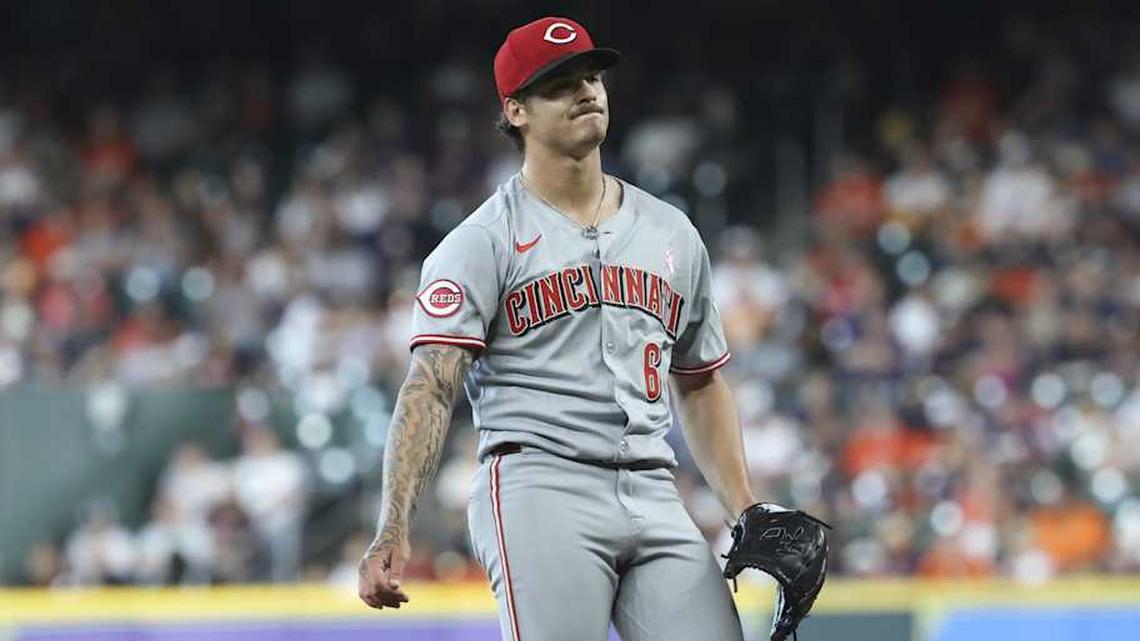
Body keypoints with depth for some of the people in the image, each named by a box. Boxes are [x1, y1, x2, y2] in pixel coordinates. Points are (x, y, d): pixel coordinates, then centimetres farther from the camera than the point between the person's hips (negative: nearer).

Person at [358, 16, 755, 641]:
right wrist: (393, 531, -22)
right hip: (537, 488, -5)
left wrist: (747, 515, 15)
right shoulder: (479, 243, 2)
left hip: (654, 495, 5)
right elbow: (431, 386, -9)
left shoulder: (672, 234, 19)